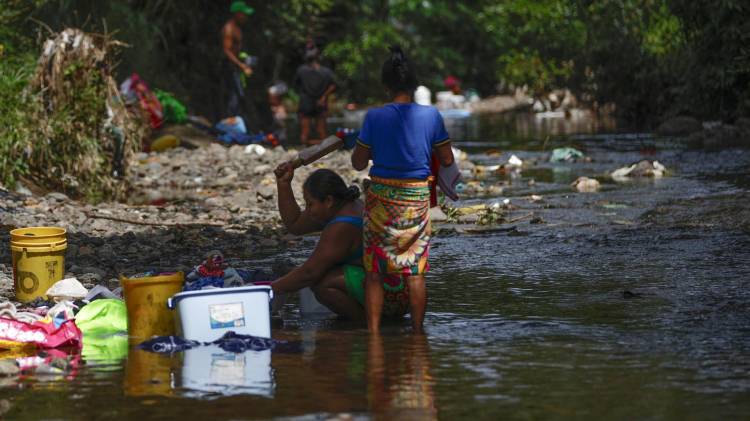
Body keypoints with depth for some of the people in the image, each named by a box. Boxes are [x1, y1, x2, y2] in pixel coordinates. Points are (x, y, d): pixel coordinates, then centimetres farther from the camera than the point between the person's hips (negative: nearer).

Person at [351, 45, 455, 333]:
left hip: (381, 198, -1)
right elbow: (447, 161, 3)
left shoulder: (375, 117, -9)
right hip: (417, 198, 1)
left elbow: (358, 163, -3)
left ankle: (373, 332, 6)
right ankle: (417, 331, 11)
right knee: (415, 271, 8)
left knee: (374, 271, 6)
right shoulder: (431, 115, -6)